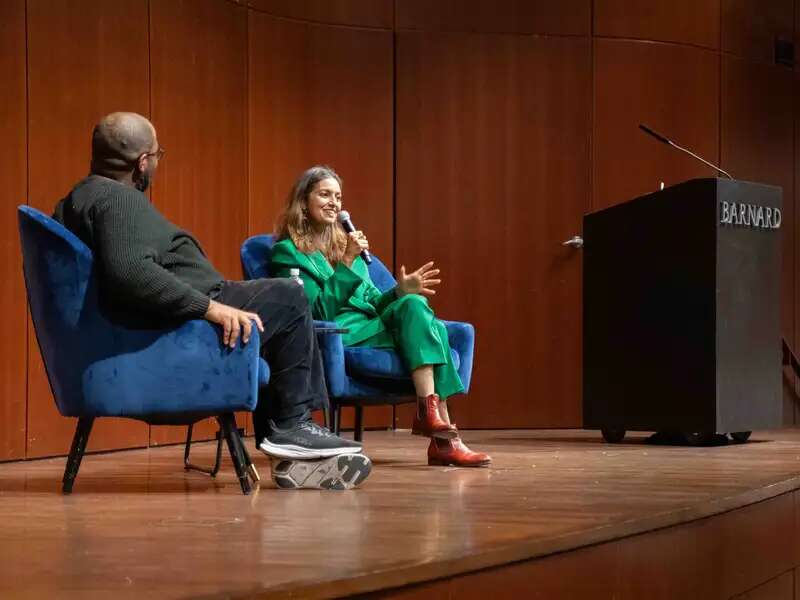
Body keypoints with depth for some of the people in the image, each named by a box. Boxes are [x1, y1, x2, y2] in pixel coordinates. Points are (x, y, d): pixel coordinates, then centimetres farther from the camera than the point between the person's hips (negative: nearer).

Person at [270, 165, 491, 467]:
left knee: (415, 304, -25)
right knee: (414, 311, -26)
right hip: (339, 338, -6)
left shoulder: (343, 243, 25)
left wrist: (400, 291, 1)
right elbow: (320, 312, -10)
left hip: (370, 326, 6)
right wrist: (347, 263, -15)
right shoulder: (288, 252, 3)